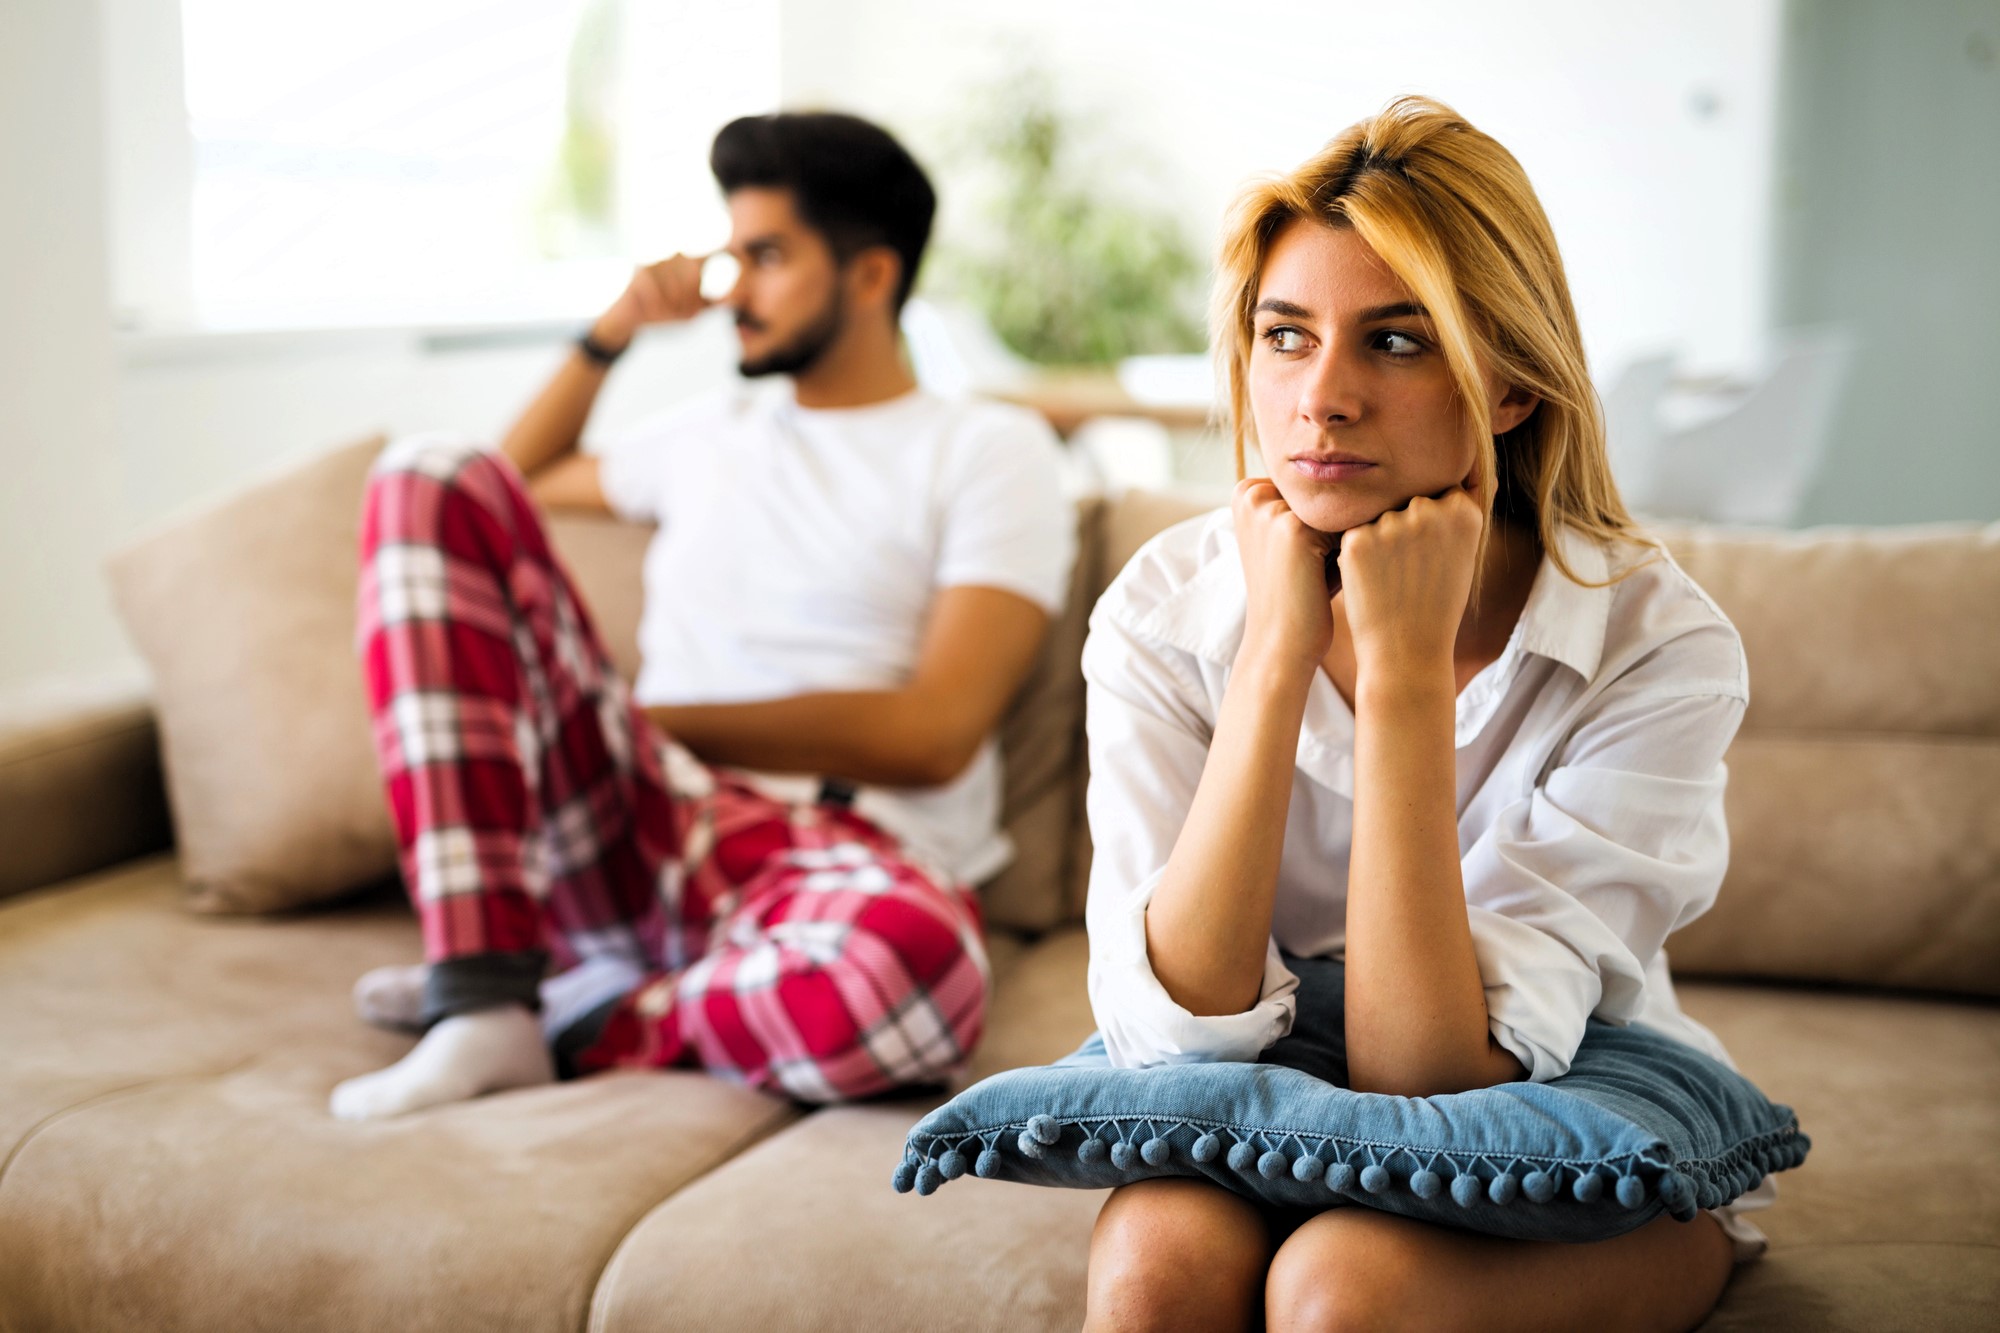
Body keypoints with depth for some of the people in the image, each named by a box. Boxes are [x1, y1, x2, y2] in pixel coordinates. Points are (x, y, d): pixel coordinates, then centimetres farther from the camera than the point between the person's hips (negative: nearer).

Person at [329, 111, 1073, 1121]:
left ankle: (568, 1026, -13)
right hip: (637, 830, 5)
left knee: (914, 966, -44)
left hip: (835, 855, -5)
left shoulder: (991, 451, 7)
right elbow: (521, 481, 44)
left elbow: (932, 735, -6)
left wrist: (654, 721, -4)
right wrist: (612, 334, 29)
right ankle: (480, 999, -23)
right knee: (436, 476, -11)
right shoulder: (715, 432, 25)